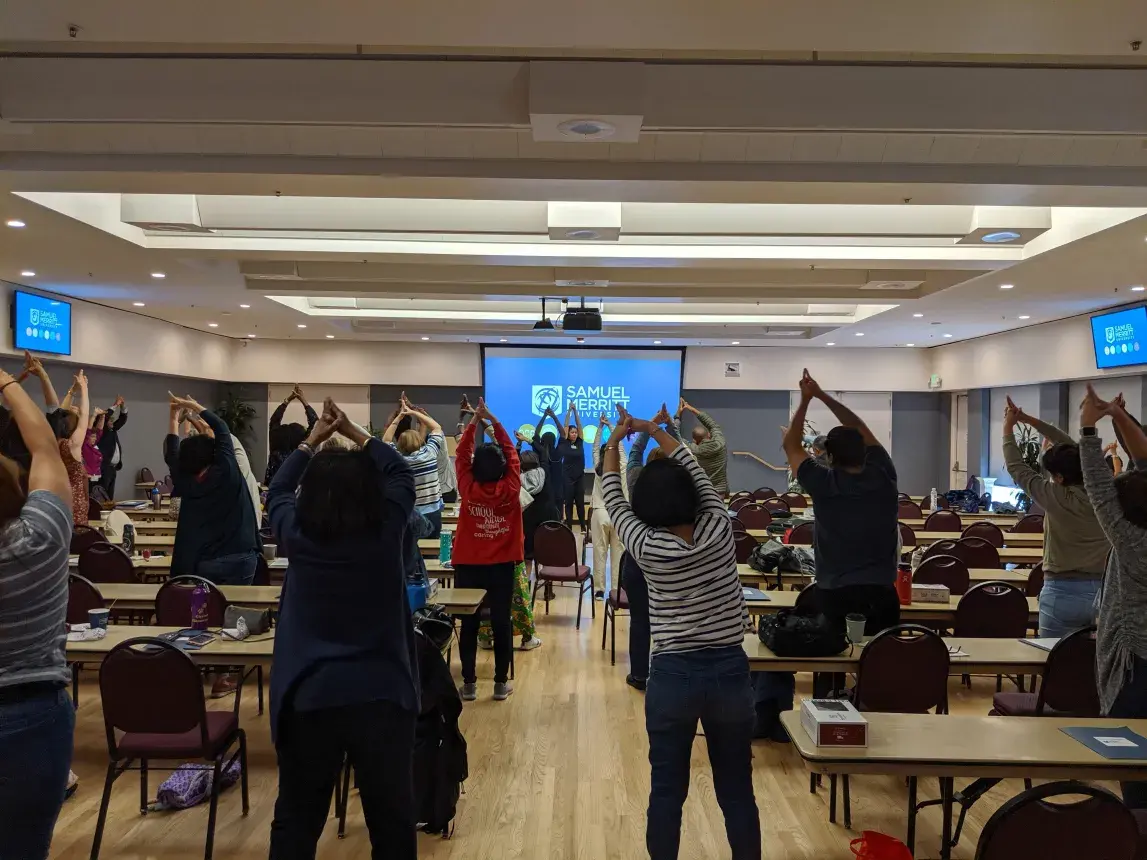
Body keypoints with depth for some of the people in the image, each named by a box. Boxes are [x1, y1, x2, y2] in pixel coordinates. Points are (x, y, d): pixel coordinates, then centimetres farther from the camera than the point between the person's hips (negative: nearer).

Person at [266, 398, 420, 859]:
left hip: (308, 695, 1)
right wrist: (354, 432, 12)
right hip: (382, 694, -1)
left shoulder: (297, 534, -6)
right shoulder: (386, 530, -10)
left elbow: (277, 491, 15)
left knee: (297, 818, 18)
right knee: (392, 818, 15)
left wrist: (312, 439, 20)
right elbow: (400, 473, 8)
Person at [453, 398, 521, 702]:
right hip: (501, 565, 0)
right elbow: (511, 453, 2)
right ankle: (501, 683, 13)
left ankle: (469, 684, 14)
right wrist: (494, 421, 4)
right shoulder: (511, 489, -9)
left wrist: (474, 421, 2)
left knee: (468, 624, 8)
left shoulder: (468, 489, -9)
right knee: (501, 622, 7)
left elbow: (462, 455, 2)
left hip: (468, 564, 0)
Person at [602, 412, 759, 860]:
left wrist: (613, 443, 17)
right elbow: (697, 472, 9)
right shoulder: (719, 529, -7)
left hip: (673, 676, -2)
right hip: (731, 672, 2)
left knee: (667, 791, 11)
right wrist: (656, 432, 20)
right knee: (737, 790, 15)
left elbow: (613, 499, 4)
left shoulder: (647, 547, -12)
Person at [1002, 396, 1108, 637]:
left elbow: (1016, 467, -4)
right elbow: (1072, 448, 9)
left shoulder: (1058, 498, -15)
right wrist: (1029, 420, 13)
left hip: (1064, 593, -5)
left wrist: (1008, 427, 8)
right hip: (1103, 591, 6)